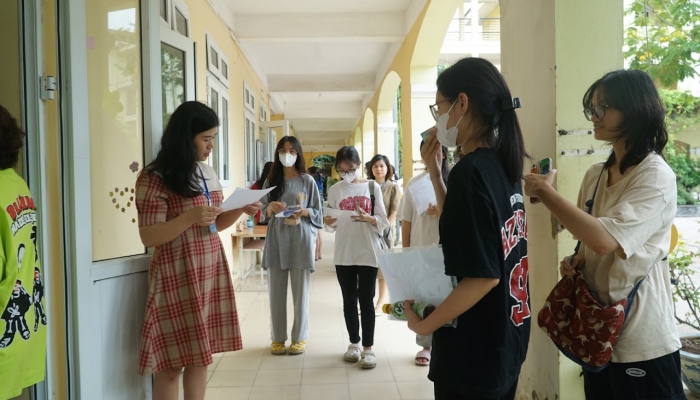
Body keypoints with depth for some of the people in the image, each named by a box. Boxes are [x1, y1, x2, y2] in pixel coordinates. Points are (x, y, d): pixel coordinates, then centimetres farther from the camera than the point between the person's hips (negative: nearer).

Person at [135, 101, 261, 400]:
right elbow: (148, 236, -14)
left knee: (200, 357, 10)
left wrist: (241, 210, -1)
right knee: (172, 361, 1)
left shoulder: (208, 173, 11)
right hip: (177, 276, -6)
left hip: (211, 272, 6)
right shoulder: (155, 178, -10)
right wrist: (189, 216, -26)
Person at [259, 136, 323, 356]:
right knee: (277, 291, 6)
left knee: (301, 291, 3)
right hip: (277, 240, 2)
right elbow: (264, 213, 10)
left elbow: (318, 213, 3)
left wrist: (304, 212, -16)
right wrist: (271, 207, -12)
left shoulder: (307, 181, 2)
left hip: (301, 241, -2)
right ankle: (278, 338, 17)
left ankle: (299, 337, 14)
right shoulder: (271, 181, 9)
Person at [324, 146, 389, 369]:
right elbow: (331, 227, 6)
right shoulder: (335, 190, 5)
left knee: (366, 301, 1)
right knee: (349, 300, 10)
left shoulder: (372, 187, 0)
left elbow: (383, 221, -2)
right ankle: (354, 343, 24)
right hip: (344, 254, 2)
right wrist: (328, 222, -17)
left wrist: (367, 218, -21)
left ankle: (368, 348, 9)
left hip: (368, 252, -2)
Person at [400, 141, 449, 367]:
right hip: (420, 250, 2)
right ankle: (426, 345, 21)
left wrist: (442, 214, -18)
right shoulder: (414, 183, 4)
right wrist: (405, 251, 3)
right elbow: (406, 221, 5)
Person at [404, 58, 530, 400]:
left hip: (474, 353, -8)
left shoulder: (471, 170, -23)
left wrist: (423, 325, -15)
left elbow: (483, 276, -26)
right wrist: (434, 172, 9)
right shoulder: (503, 164, 3)